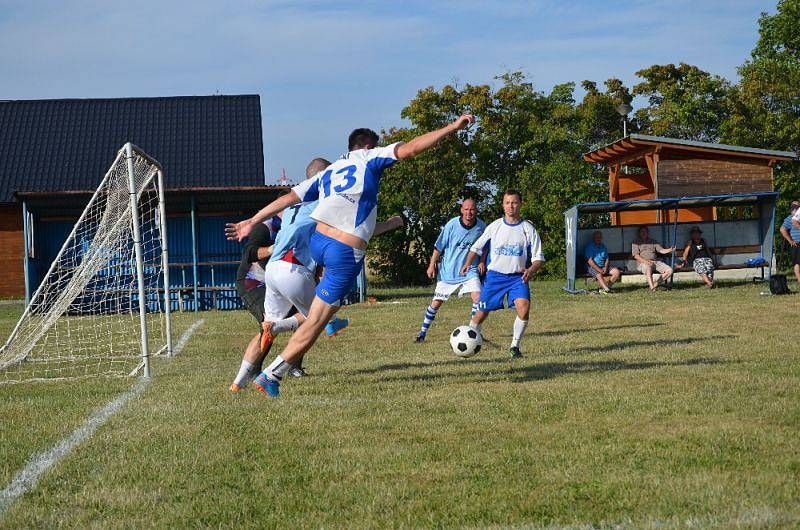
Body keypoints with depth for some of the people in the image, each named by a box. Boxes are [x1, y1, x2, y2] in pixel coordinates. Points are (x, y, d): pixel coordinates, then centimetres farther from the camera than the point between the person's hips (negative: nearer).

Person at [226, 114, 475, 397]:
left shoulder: (328, 172, 18)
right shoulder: (369, 159, 4)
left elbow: (289, 197, 15)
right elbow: (409, 149, -6)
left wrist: (252, 221, 20)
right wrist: (453, 127, -3)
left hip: (317, 243, 6)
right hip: (346, 254, -6)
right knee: (315, 323, 0)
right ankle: (272, 375, -1)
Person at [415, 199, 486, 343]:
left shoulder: (481, 227, -7)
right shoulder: (452, 224, -13)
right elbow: (439, 246, -4)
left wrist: (482, 262, 0)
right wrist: (432, 265, -4)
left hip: (469, 270, 1)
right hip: (447, 271, -1)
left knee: (478, 297, -19)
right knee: (437, 302, 5)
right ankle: (422, 333, 19)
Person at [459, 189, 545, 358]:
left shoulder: (528, 229, 0)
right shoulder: (494, 227, 3)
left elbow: (538, 258, 0)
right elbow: (476, 248, 13)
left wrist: (530, 271, -21)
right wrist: (468, 263, -6)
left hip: (518, 276, -1)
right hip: (495, 275, 1)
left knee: (524, 307, -23)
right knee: (481, 313, -4)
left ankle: (514, 346, -7)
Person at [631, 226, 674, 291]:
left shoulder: (653, 242, 26)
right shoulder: (636, 243, 14)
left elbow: (662, 250, 15)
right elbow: (636, 256, 1)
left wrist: (670, 249, -7)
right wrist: (646, 261, -16)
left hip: (655, 262, 5)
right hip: (642, 263, -5)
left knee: (669, 270, -17)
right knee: (648, 267, -42)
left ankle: (656, 283, -14)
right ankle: (652, 286, -50)